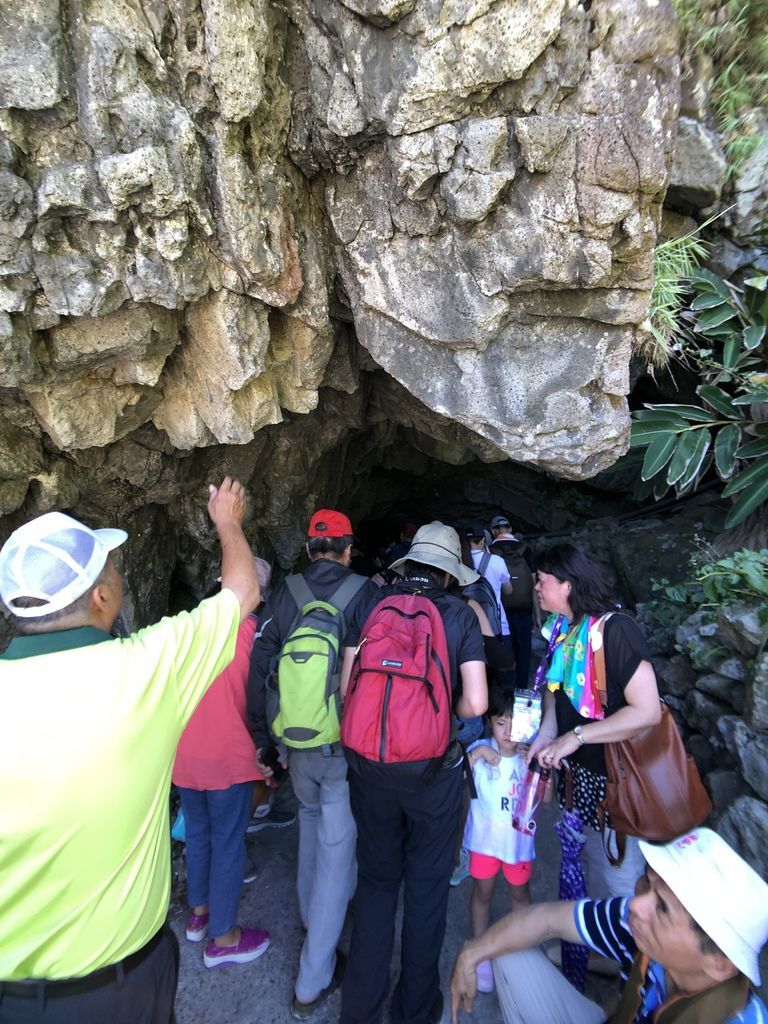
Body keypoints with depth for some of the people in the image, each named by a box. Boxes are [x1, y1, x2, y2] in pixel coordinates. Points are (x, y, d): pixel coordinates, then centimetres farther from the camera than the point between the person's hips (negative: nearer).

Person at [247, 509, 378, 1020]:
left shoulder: (282, 595, -5)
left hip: (297, 743, 4)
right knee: (337, 848, 10)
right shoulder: (367, 593, -12)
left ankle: (313, 914, 51)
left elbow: (260, 667, -4)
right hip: (348, 746, -4)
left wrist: (261, 739, 6)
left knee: (312, 817, 30)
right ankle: (313, 982, 22)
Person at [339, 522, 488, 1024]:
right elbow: (476, 703, -13)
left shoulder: (371, 605, -5)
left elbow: (347, 685, -5)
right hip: (434, 770, -1)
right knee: (427, 887, 19)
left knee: (376, 881, 21)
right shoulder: (461, 615, -8)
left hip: (370, 766, 2)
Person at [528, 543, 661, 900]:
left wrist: (576, 736, -26)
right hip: (581, 770, 7)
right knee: (592, 861, 24)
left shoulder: (614, 630, -24)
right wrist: (547, 732, -6)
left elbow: (648, 710, -28)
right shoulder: (561, 629, 0)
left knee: (620, 880, 7)